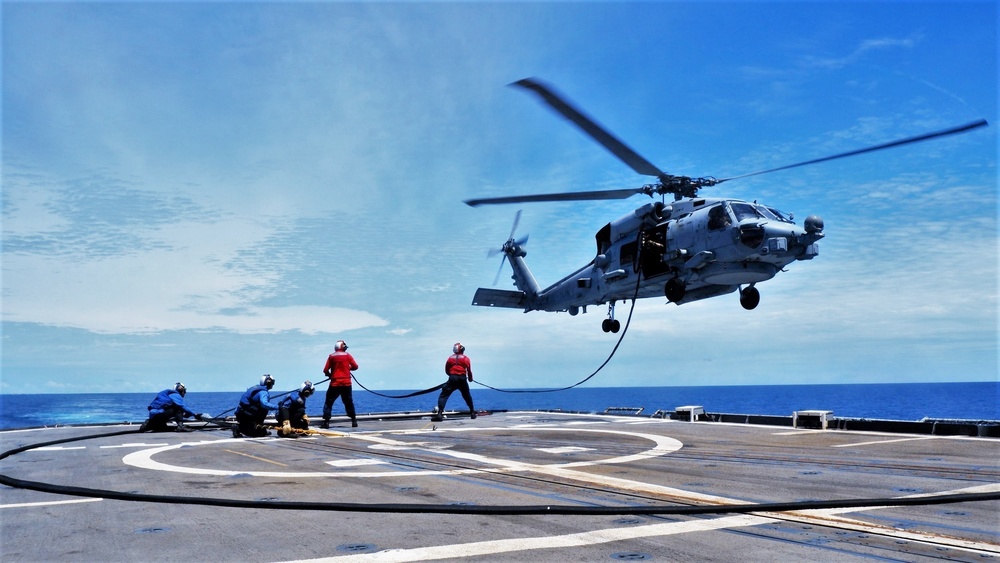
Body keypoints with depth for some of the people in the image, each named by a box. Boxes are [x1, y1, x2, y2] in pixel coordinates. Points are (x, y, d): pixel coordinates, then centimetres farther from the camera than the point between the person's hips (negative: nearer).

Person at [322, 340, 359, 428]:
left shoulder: (331, 356, 2)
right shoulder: (347, 355, 3)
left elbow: (325, 370, -1)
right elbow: (355, 366, 3)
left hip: (334, 383, -1)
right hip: (346, 383, 1)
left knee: (328, 402, 4)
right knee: (349, 402, 13)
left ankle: (326, 422, -5)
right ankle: (354, 421, 12)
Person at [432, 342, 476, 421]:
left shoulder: (450, 358, 12)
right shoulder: (466, 358, 7)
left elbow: (446, 370, 16)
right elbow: (469, 370, 1)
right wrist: (470, 378, 19)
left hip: (452, 379, -1)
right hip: (462, 379, 1)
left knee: (443, 395, -3)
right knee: (467, 396, 22)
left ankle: (439, 414, -20)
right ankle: (473, 412, 25)